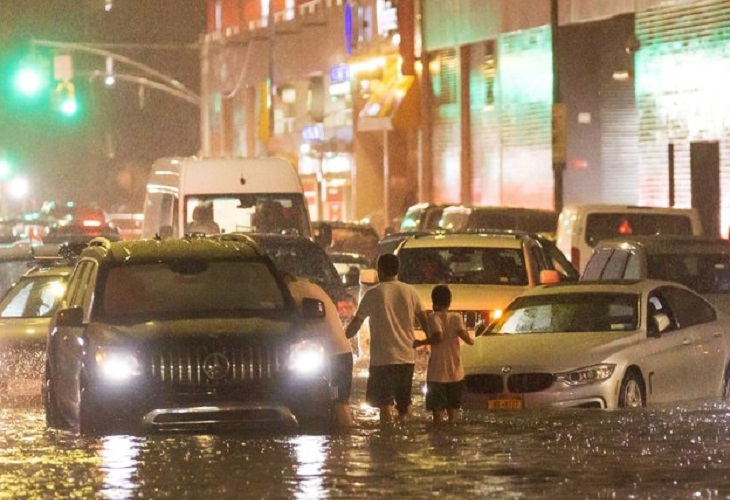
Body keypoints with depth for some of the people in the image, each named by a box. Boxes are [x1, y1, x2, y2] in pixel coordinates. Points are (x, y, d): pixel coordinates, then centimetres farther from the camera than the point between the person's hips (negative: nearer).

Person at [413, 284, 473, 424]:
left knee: (437, 407, 0)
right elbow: (463, 334, -13)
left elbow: (438, 336, -20)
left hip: (438, 372, -4)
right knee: (453, 407, 14)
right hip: (455, 371, 4)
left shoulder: (433, 317, -8)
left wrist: (420, 343, -9)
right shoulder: (456, 317, 0)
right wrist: (470, 340, 7)